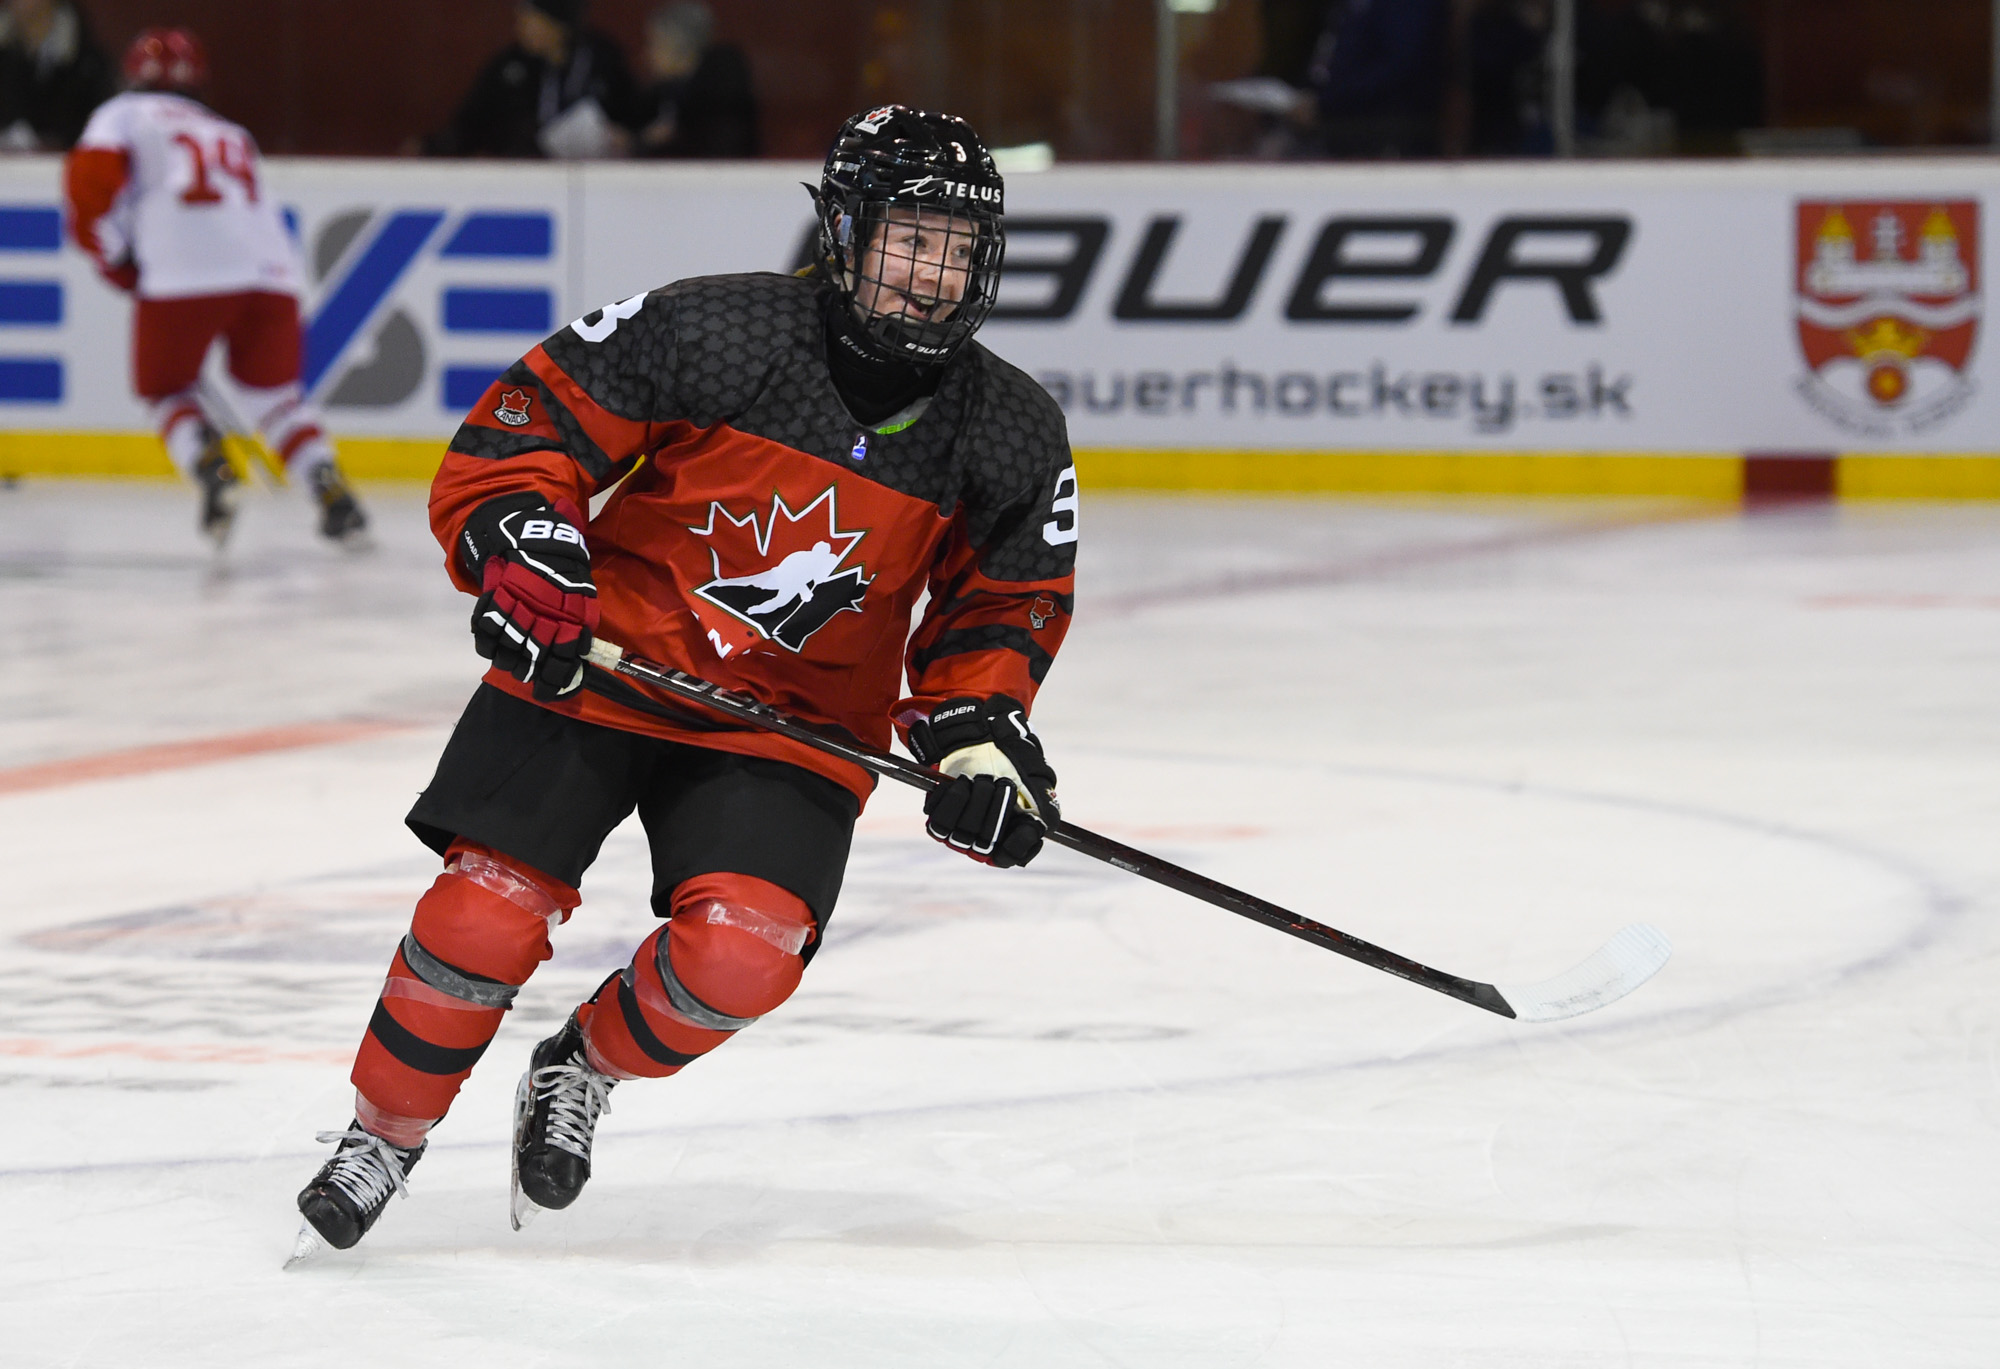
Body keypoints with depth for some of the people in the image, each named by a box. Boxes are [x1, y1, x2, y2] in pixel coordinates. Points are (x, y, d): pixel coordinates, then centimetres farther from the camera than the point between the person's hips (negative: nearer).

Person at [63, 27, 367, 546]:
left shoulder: (126, 114, 17)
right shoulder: (232, 135, 34)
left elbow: (91, 173, 1)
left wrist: (112, 256, 11)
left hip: (184, 277, -4)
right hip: (270, 267, 4)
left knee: (168, 389, 14)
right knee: (274, 390, 19)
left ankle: (211, 467, -12)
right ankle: (332, 490, 2)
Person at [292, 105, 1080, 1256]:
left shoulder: (1013, 437, -4)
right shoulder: (713, 331, -15)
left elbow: (1003, 602, 9)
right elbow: (523, 423, -8)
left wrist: (978, 728, -6)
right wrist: (520, 547, -23)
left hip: (793, 723, 2)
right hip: (594, 664, -2)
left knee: (738, 955, -20)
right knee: (485, 918, -13)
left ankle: (586, 1069, 13)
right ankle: (381, 1138, 14)